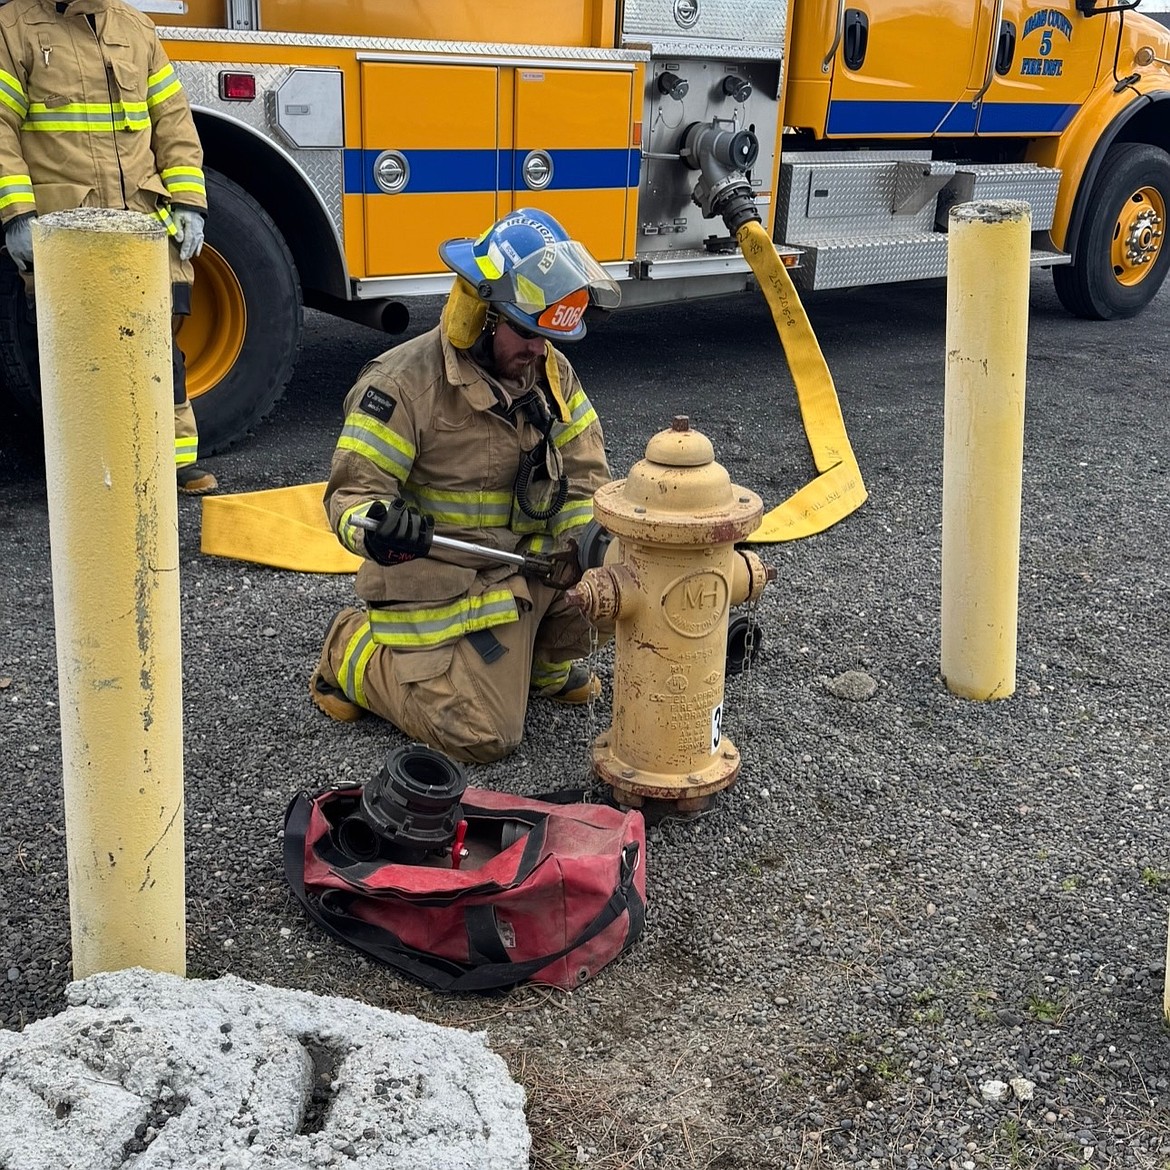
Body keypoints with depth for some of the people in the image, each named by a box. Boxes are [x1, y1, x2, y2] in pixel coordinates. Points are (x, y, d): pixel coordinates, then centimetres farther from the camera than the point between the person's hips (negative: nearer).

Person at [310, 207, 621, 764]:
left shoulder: (551, 372, 2)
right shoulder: (403, 383, -19)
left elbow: (584, 475, 2)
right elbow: (352, 491, -18)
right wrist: (374, 526, -43)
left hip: (527, 564, 6)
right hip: (440, 584, -6)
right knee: (483, 736, -12)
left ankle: (546, 663, 13)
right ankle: (355, 652, 12)